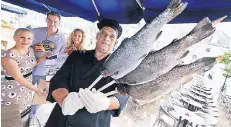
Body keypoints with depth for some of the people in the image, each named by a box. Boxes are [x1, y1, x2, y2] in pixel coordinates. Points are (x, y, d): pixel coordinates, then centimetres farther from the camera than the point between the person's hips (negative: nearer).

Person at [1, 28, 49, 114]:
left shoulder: (30, 50, -2)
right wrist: (36, 89, -21)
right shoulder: (8, 56, -24)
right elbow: (19, 78, -24)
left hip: (27, 88, 7)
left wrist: (45, 56, -1)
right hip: (12, 92, -7)